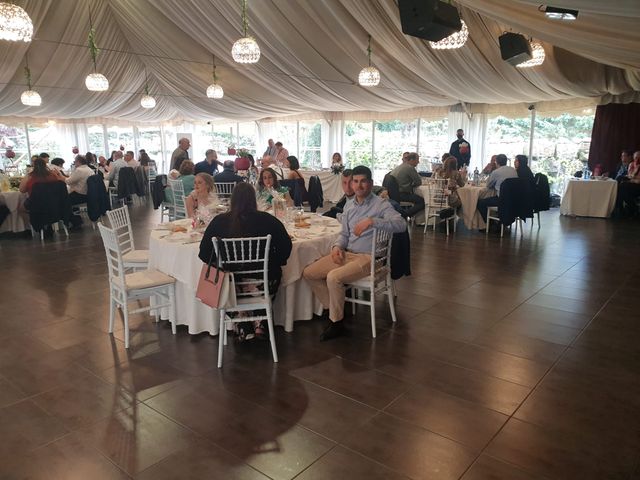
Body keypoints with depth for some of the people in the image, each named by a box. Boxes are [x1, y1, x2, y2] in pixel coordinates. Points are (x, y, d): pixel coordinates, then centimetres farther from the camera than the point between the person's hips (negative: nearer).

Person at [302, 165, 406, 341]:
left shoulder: (380, 205, -8)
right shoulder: (350, 207, 14)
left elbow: (401, 224, -24)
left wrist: (371, 221, -33)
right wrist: (337, 246, -2)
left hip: (368, 257, -7)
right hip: (347, 254, 8)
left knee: (333, 277, -30)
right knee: (308, 273, 0)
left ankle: (337, 323, -9)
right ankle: (334, 308, 12)